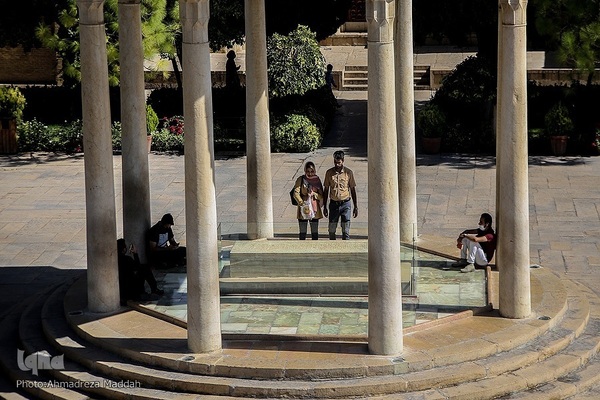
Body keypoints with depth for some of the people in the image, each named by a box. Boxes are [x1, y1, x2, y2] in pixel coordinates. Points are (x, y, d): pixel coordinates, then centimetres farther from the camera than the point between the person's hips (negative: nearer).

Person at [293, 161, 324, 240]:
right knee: (302, 232, 1)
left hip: (314, 209, 2)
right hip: (303, 208, -2)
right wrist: (302, 203, -24)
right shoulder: (301, 179, 0)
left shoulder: (317, 180, 7)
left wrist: (313, 194, -13)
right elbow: (296, 193, -10)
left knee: (314, 232, 3)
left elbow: (321, 196, 7)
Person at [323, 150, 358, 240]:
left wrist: (356, 207, 2)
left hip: (345, 204, -1)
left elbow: (353, 189, 4)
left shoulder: (349, 172, -2)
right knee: (331, 230, 4)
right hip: (333, 204, 1)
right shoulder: (329, 173, 1)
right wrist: (324, 207, 6)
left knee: (346, 231, -2)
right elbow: (325, 190, 8)